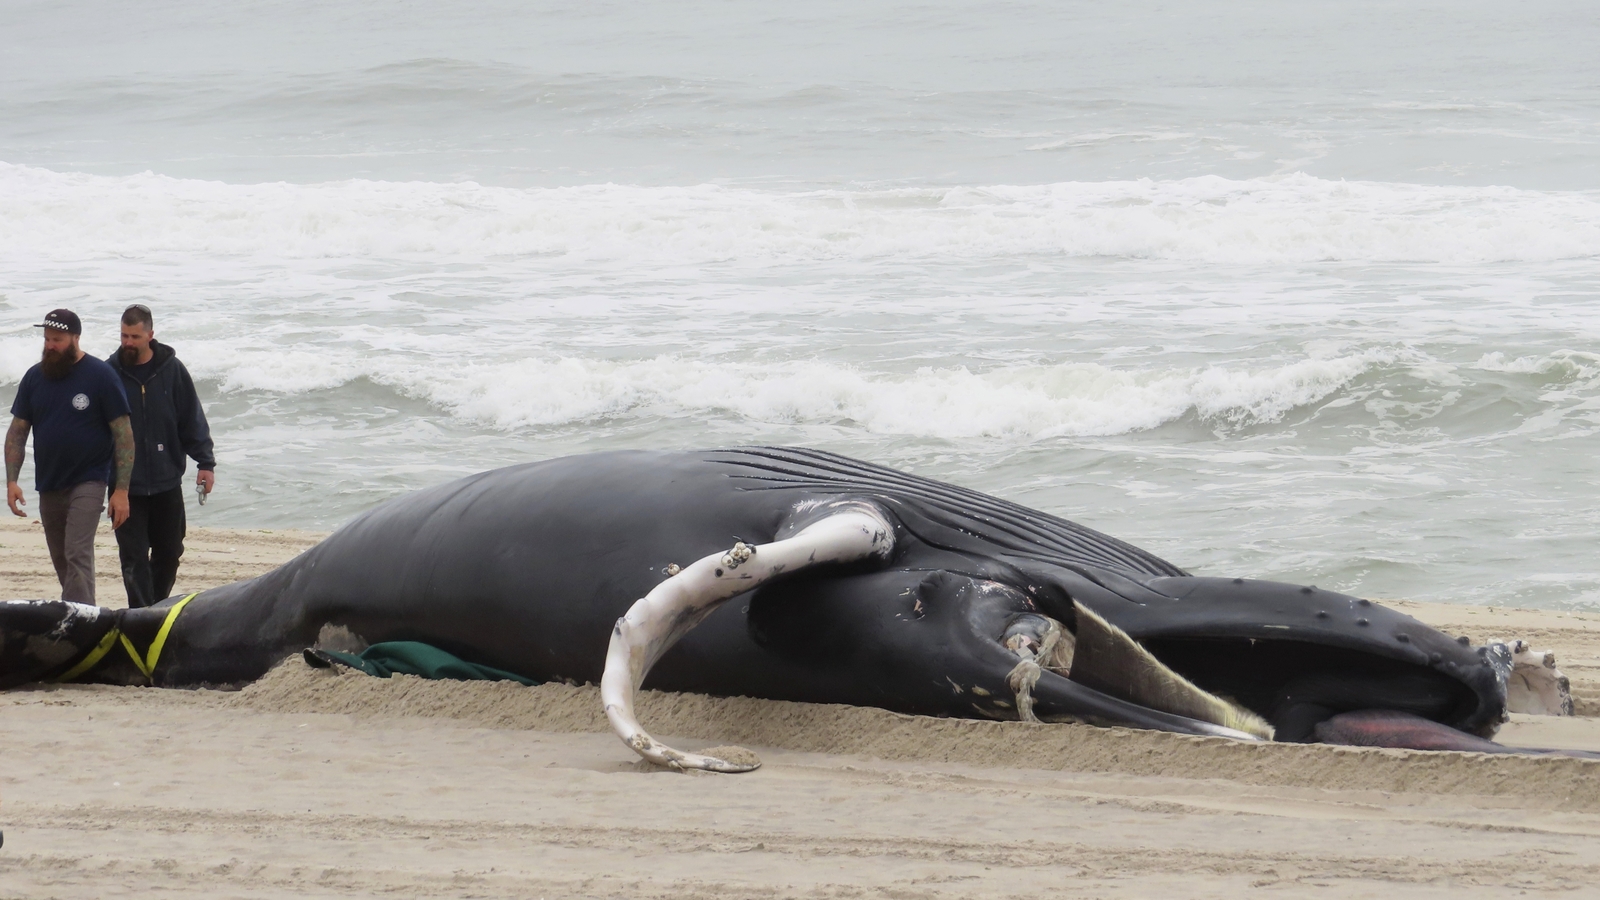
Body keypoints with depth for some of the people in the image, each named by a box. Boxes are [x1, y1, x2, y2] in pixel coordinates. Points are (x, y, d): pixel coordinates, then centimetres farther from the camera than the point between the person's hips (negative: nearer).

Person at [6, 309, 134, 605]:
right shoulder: (35, 378, 5)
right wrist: (11, 480, -4)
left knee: (77, 555, -18)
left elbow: (124, 434, -8)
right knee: (61, 561, 12)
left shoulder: (101, 376, -8)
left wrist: (121, 490, -14)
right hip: (49, 486, 6)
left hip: (88, 482, -6)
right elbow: (17, 431, 9)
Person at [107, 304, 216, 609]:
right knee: (134, 557, -4)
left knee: (169, 552, 12)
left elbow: (193, 420, 3)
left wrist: (205, 462, -2)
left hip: (166, 482, 2)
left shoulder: (172, 370, -1)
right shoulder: (111, 372, -4)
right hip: (126, 485, -2)